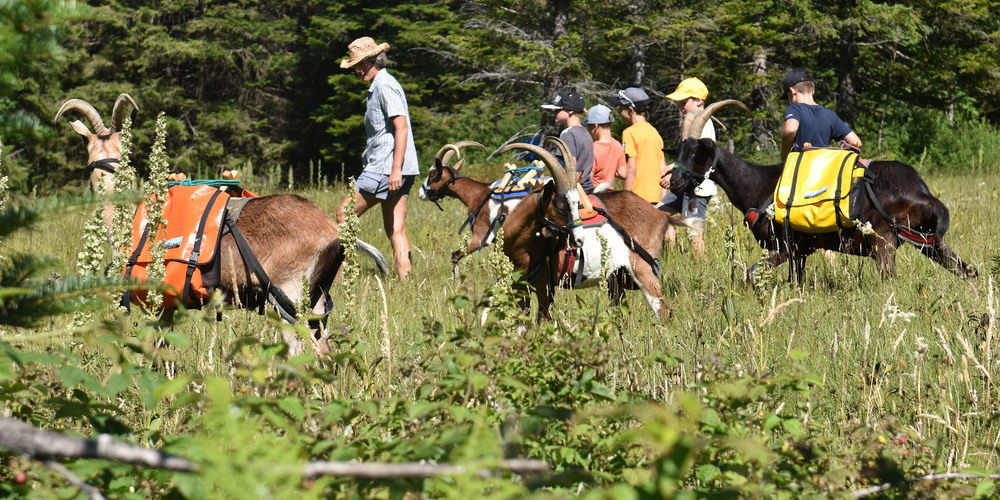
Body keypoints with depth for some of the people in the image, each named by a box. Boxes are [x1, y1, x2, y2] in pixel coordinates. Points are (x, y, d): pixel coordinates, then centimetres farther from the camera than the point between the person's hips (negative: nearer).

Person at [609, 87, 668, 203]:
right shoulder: (654, 131, 15)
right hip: (655, 196, 8)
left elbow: (631, 168, -15)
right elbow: (663, 169, 14)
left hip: (637, 196, -8)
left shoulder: (630, 133, -8)